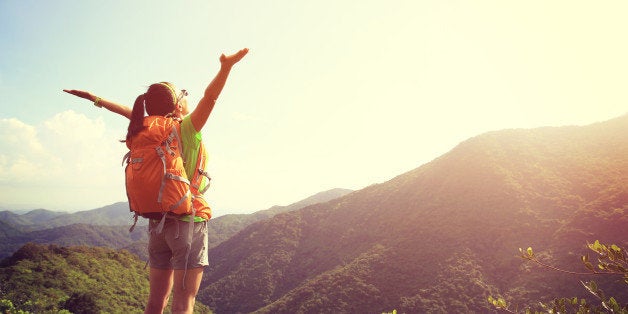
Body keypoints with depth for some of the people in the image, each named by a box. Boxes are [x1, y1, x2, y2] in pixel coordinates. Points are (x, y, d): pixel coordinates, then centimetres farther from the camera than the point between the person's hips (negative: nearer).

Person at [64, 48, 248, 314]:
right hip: (189, 219, -7)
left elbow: (130, 112, 22)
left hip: (158, 222, 7)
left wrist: (96, 99, 36)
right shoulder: (187, 129, -11)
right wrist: (226, 67, -37)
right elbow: (209, 97, -26)